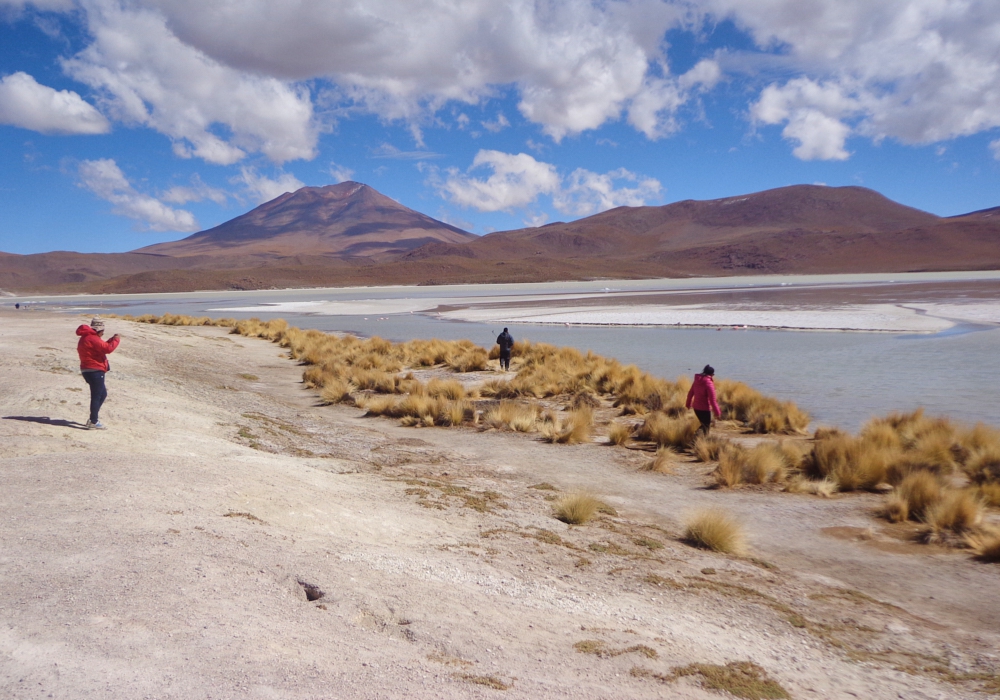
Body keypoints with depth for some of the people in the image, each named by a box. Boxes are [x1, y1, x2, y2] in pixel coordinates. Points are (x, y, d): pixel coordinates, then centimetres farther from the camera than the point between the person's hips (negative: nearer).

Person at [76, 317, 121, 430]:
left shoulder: (86, 338, 18)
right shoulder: (92, 338, -16)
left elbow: (102, 346, 21)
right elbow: (108, 349, -24)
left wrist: (112, 340, 12)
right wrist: (116, 340, -10)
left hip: (89, 370, 11)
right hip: (95, 371, -11)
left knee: (102, 394, 20)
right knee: (96, 396, -5)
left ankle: (93, 418, 23)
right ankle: (93, 422, -1)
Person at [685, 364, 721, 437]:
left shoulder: (697, 380, 3)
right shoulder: (709, 383, -19)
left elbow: (690, 393, 14)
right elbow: (712, 400, -20)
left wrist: (688, 404, 30)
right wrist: (717, 412, -13)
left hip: (696, 407, 7)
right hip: (705, 409, -7)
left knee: (704, 424, 24)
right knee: (706, 427, 6)